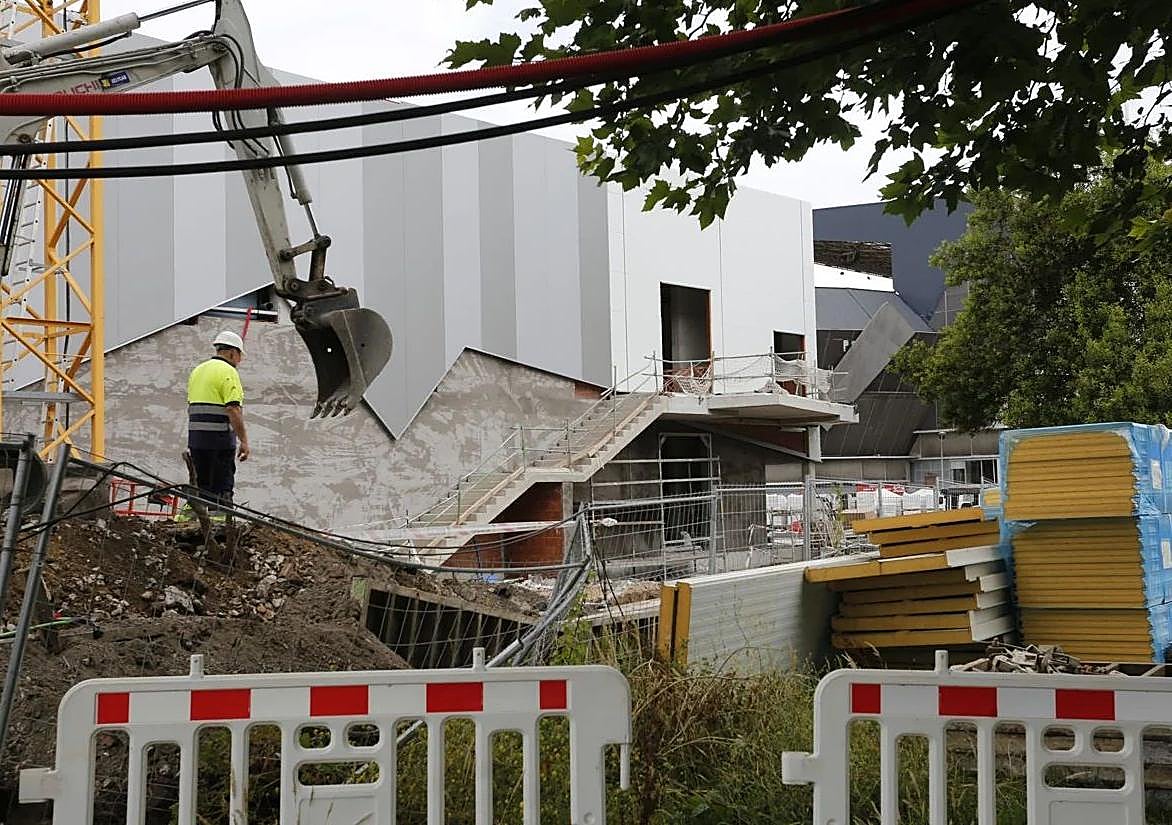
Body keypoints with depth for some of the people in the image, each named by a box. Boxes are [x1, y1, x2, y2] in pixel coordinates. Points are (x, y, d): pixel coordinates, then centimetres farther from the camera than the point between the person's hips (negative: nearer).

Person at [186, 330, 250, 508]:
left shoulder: (197, 370, 18)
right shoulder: (228, 372, -9)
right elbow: (233, 410, -17)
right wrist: (244, 441, -15)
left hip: (195, 437, 8)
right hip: (220, 438, -7)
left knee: (201, 483, 13)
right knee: (222, 487, -5)